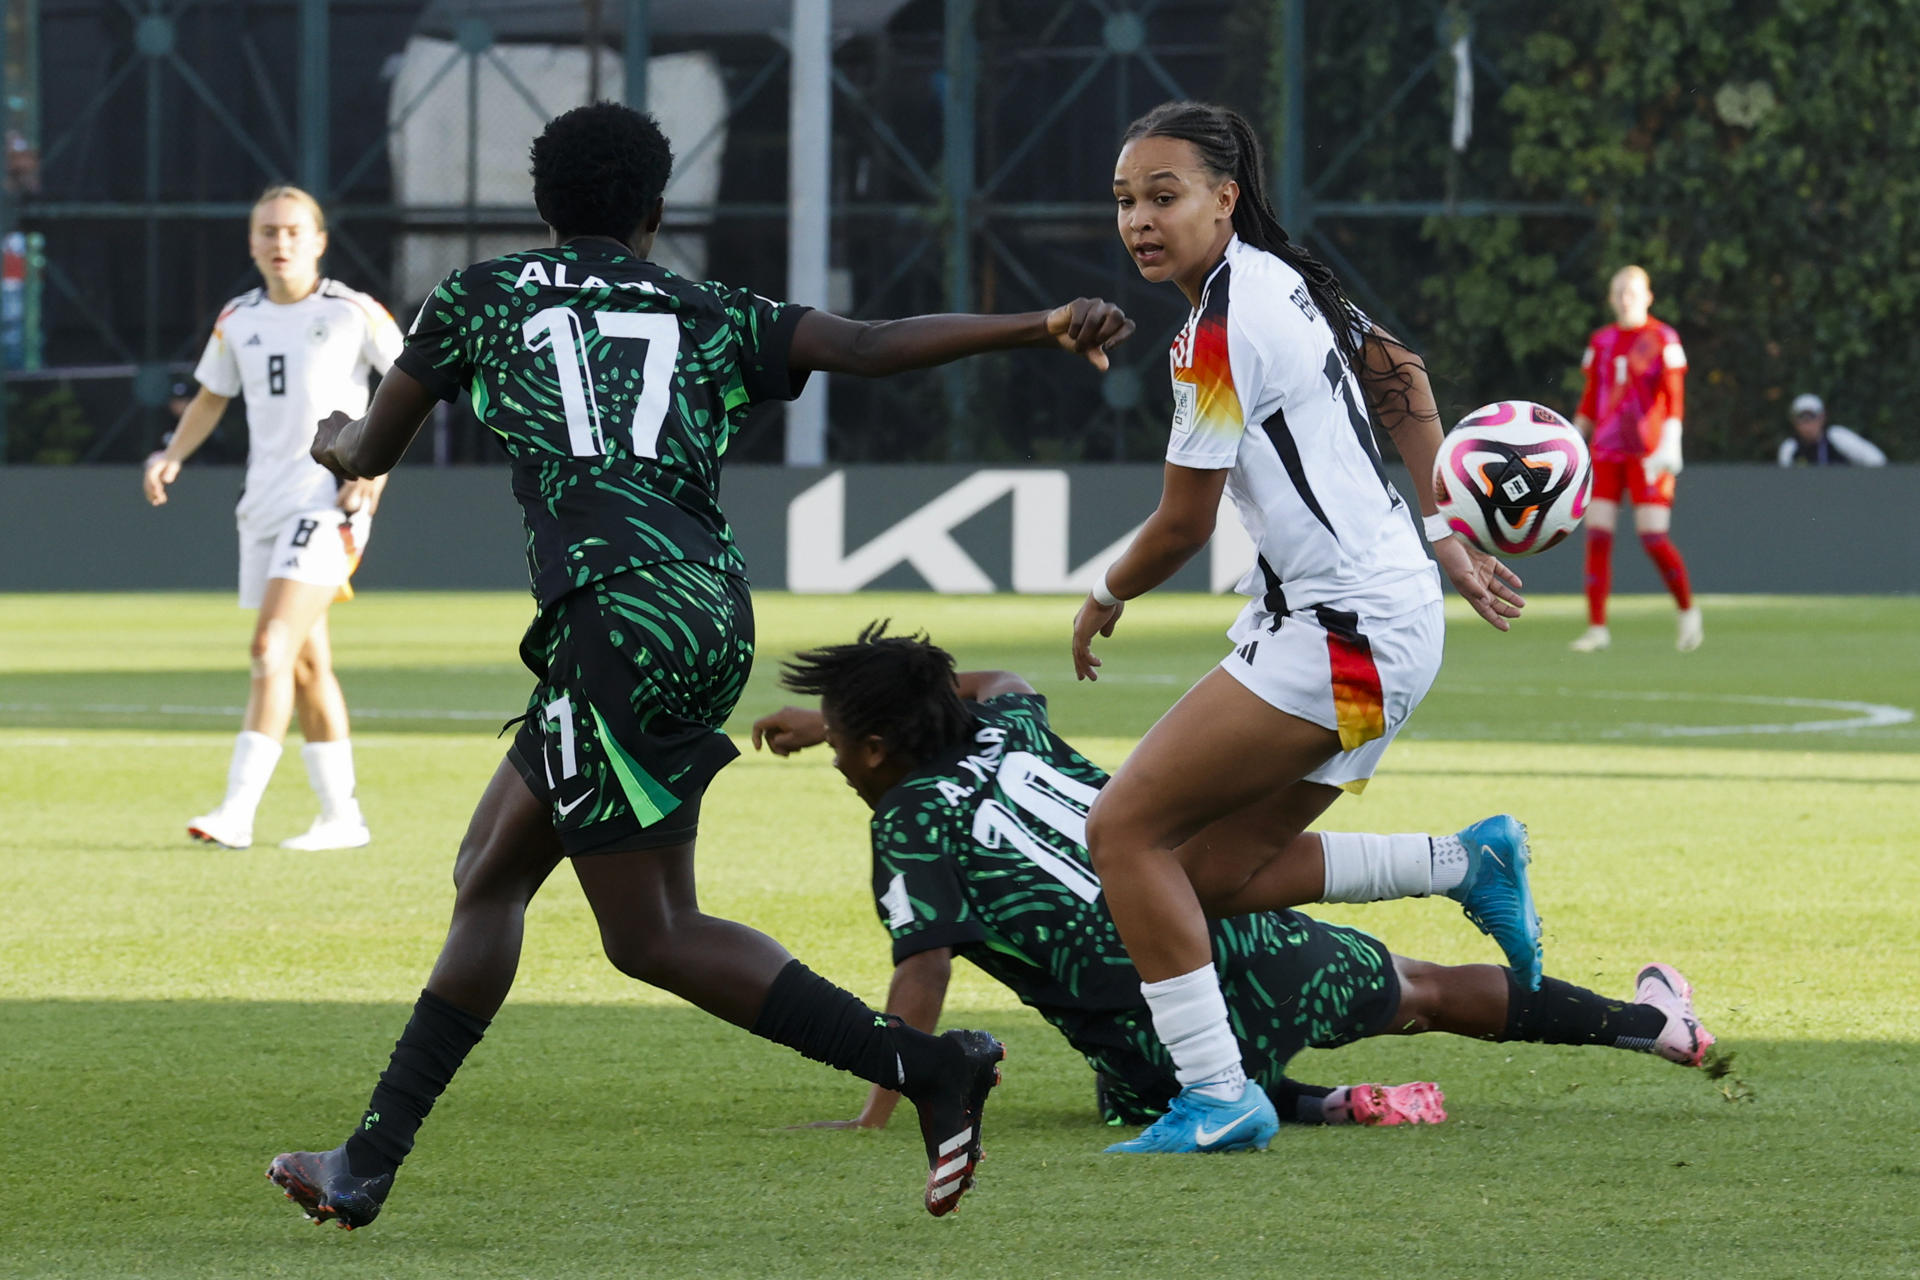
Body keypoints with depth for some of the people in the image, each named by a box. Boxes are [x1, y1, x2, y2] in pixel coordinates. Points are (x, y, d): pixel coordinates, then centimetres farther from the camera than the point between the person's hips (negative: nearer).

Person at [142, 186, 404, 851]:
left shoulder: (353, 313, -6)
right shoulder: (237, 321, 9)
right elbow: (211, 397, 22)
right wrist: (172, 455, 5)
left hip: (328, 502, -6)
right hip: (264, 505, 6)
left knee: (273, 647, -18)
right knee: (306, 662, 10)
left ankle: (237, 809, -23)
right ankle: (341, 815, 18)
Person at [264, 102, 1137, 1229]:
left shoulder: (482, 296, 13)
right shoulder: (713, 318, 18)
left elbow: (370, 455, 24)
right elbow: (870, 346, 2)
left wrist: (335, 442, 48)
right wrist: (1043, 327, -3)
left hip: (621, 616, -6)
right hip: (715, 615, 6)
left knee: (652, 937, -4)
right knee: (490, 877, 16)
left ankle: (927, 1065, -16)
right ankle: (370, 1164, 17)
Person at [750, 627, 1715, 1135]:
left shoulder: (913, 820, -4)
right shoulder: (1007, 736, 15)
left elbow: (923, 965, -17)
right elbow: (995, 683, 40)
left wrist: (878, 1115, -17)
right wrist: (836, 718, 44)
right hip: (1259, 944, 6)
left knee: (1137, 1101, 28)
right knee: (1415, 991, 29)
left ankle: (1311, 1106, 1)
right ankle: (1649, 1022, 41)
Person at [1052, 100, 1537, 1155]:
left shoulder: (1223, 332, -16)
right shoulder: (1280, 280, 12)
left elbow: (1182, 524, -10)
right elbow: (1402, 380, 25)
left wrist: (1104, 600, 9)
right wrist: (1444, 539, 28)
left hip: (1344, 630, -10)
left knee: (1126, 828, -12)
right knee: (1223, 873, 10)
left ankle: (1216, 1095, -13)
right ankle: (1465, 863, 16)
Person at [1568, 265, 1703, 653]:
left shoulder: (1663, 339, -1)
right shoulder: (1601, 342, 13)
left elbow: (1674, 398, -6)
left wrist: (1670, 446, -16)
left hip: (1648, 452, -5)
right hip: (1606, 452, 5)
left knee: (1653, 538, -10)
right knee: (1597, 535, -6)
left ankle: (1688, 611, 13)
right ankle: (1597, 627, -2)